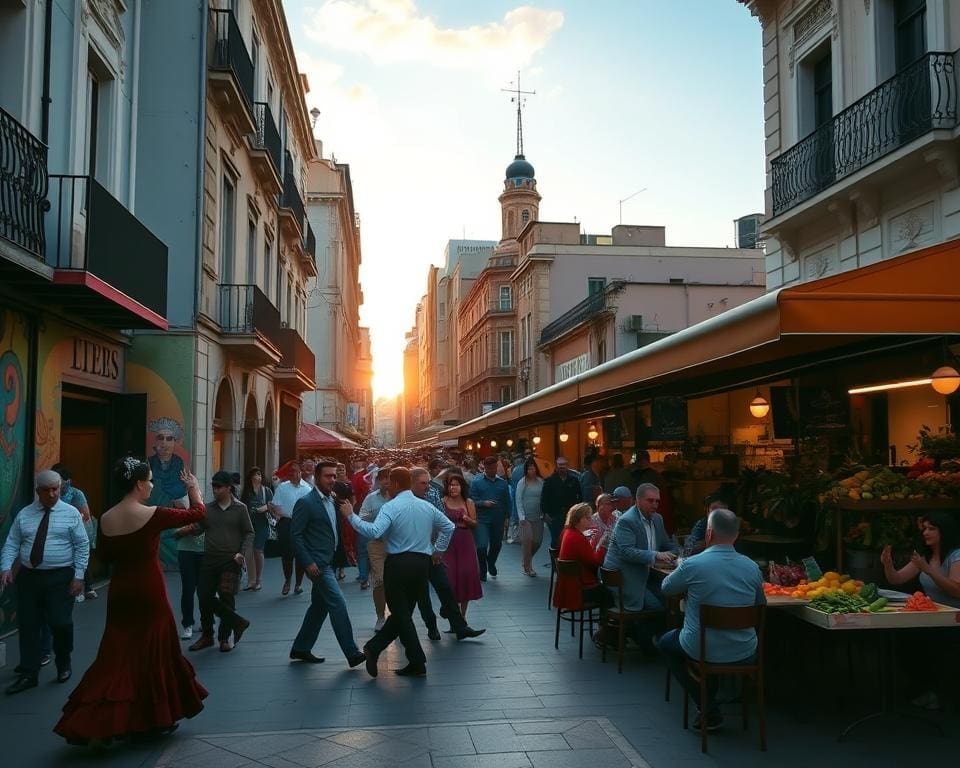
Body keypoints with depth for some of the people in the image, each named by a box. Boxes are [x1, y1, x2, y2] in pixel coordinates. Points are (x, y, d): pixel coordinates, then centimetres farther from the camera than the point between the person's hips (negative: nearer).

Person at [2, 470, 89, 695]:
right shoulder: (24, 515, 7)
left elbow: (82, 546, -2)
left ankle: (64, 665, 20)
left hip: (60, 577, -3)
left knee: (60, 623, -6)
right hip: (29, 576, 3)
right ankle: (28, 674, 16)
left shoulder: (71, 513, -1)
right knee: (28, 625, 4)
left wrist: (79, 576, -9)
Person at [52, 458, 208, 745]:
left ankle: (92, 720, 6)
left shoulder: (106, 519, 0)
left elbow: (105, 556, 13)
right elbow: (198, 512, -6)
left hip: (120, 590, 5)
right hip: (149, 591, -5)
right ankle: (156, 717, 22)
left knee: (117, 654, 13)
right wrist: (193, 486, 11)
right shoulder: (152, 515, -16)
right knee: (153, 653, 9)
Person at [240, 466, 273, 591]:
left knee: (258, 551, -3)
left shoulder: (266, 491, 2)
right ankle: (251, 581, 8)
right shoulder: (246, 491, 8)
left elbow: (272, 507, 2)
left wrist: (266, 507, -18)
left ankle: (259, 580, 8)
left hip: (261, 525, -2)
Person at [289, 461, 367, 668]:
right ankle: (352, 653, -8)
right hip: (317, 564, -9)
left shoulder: (333, 501, 12)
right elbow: (296, 535, -13)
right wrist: (308, 563, -18)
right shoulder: (306, 503, -11)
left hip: (328, 562, 9)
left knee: (319, 606, 15)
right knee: (338, 604, -11)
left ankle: (300, 649, 27)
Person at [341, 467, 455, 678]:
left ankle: (417, 663, 5)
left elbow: (374, 532, -25)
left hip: (398, 564, -6)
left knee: (401, 614, 4)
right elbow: (449, 527, 16)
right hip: (423, 563, 6)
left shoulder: (391, 507, -11)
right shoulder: (427, 506, 9)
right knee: (404, 612, 15)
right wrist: (439, 550, 24)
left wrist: (351, 516, -19)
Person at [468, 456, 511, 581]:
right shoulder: (476, 482, -2)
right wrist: (483, 503, -21)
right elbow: (472, 500, -5)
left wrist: (507, 516, 6)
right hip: (482, 520, -4)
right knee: (482, 546, -11)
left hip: (498, 520, 4)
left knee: (496, 545, 15)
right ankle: (482, 572, 9)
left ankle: (491, 565, 44)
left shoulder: (503, 483, 8)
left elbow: (507, 501, 12)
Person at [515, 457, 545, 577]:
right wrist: (522, 516, -10)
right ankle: (527, 567, 6)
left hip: (538, 516, 3)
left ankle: (526, 559, 30)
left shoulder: (540, 481, 5)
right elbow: (518, 500, -4)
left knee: (538, 540, 4)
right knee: (527, 540, -8)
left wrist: (543, 513, -1)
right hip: (526, 516, -3)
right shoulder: (522, 482, -3)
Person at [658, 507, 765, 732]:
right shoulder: (752, 567, -5)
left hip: (702, 650, -4)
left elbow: (666, 588, 3)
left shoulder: (692, 565, -17)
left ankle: (709, 710, 18)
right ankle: (710, 703, 38)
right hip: (745, 653, 4)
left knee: (666, 642, 27)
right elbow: (760, 605, 11)